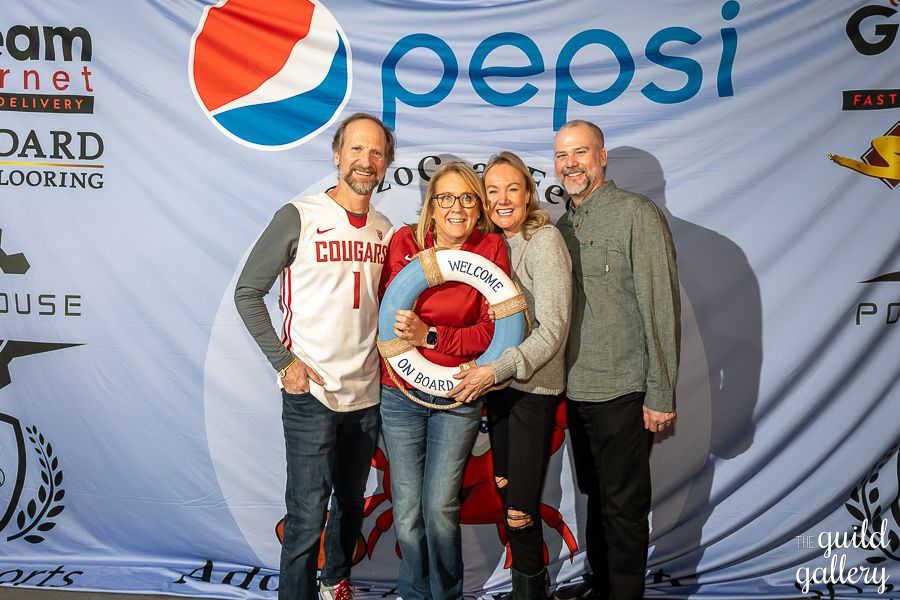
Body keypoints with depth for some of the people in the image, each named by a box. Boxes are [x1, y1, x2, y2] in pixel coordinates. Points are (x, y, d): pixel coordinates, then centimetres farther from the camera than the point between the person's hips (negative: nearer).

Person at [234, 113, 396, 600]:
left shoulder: (385, 230, 7)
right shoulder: (299, 217, -8)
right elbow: (247, 292, -6)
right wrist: (283, 362, -11)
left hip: (367, 394, 6)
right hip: (311, 392, -5)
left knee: (351, 504, 20)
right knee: (307, 517, -3)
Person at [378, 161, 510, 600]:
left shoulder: (491, 248, -4)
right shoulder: (404, 242, -1)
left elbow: (491, 329, -8)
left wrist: (429, 336, -18)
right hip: (400, 394, 1)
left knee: (440, 508, 0)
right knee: (407, 511, 7)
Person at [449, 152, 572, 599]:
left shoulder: (544, 241, -13)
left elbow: (552, 328, -19)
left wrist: (495, 371, -25)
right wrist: (488, 376, -4)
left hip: (534, 387, -7)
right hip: (496, 383, 7)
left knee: (520, 512, -5)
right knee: (506, 491, 16)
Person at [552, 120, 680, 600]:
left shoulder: (637, 215, -11)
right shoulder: (562, 226, 10)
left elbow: (661, 308, -14)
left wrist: (661, 394, -16)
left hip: (623, 393, -7)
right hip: (576, 390, 7)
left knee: (623, 504, 6)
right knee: (595, 495, 20)